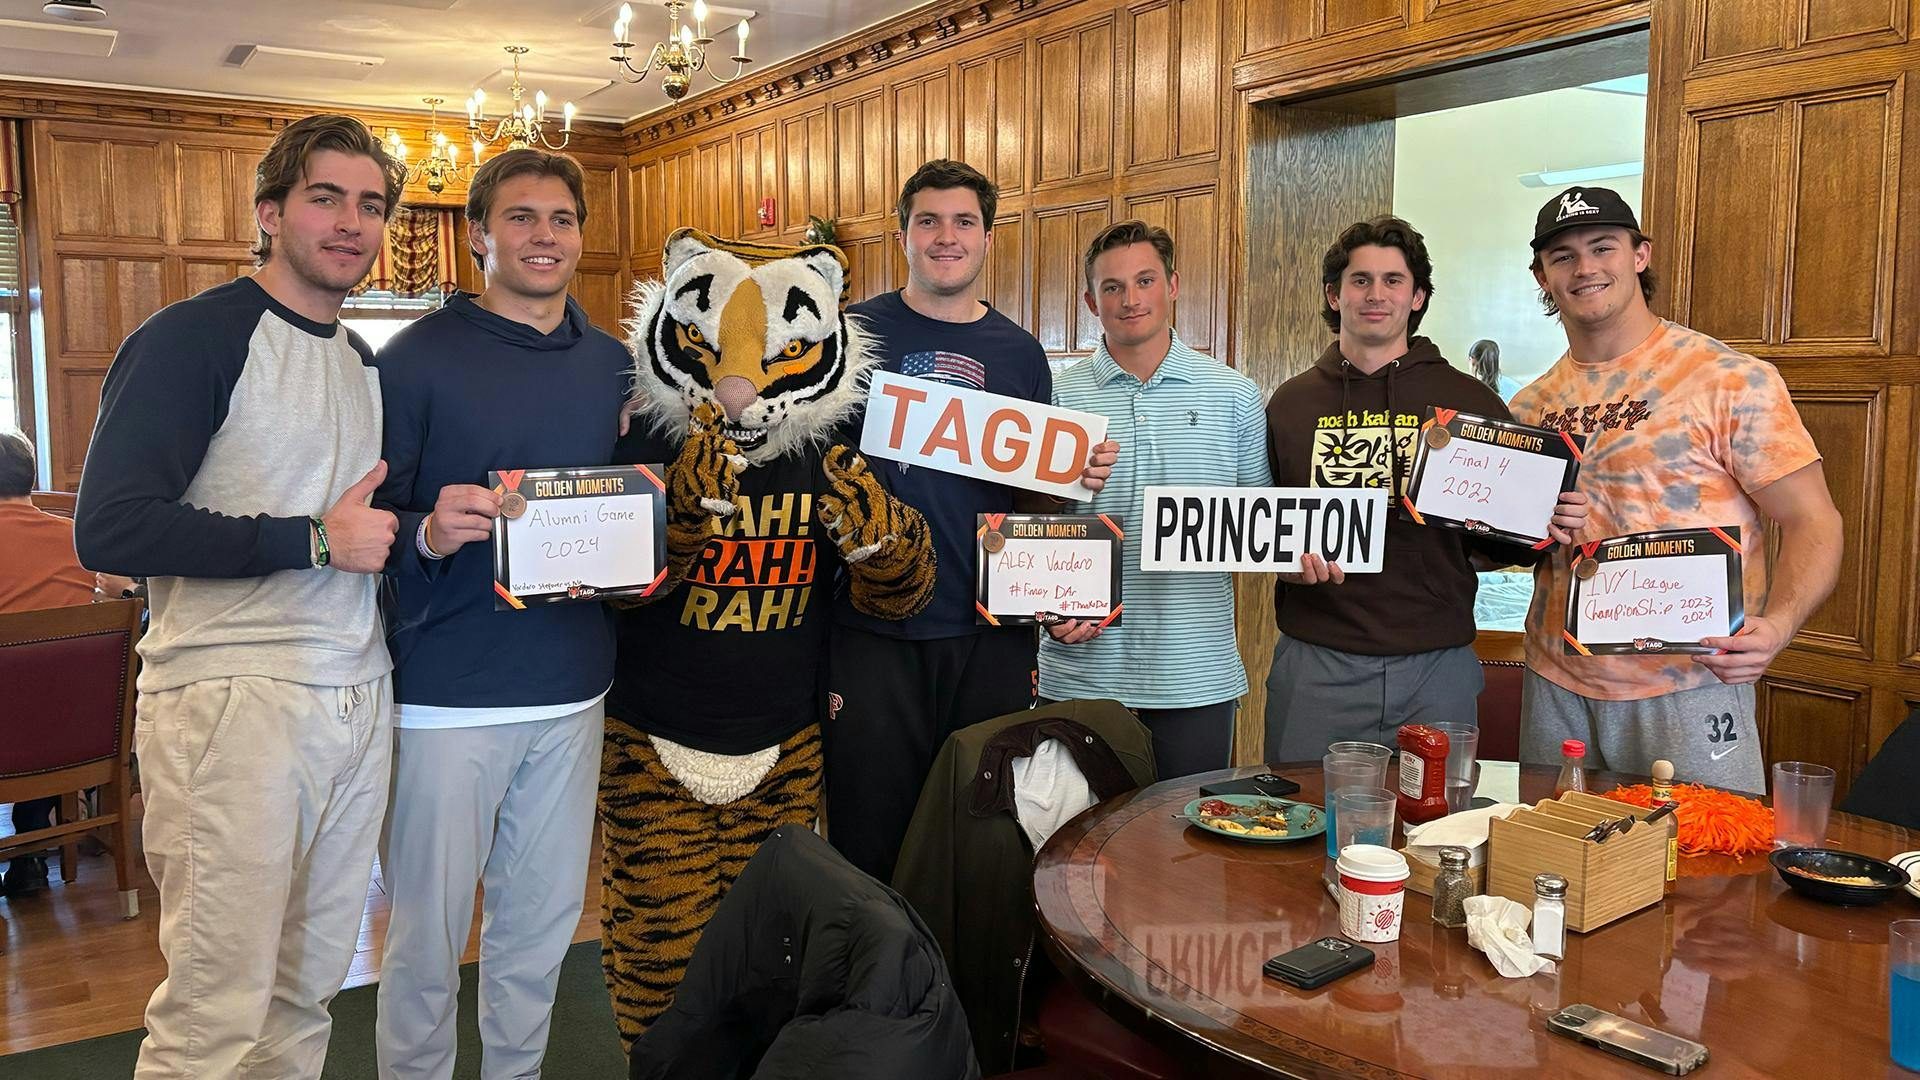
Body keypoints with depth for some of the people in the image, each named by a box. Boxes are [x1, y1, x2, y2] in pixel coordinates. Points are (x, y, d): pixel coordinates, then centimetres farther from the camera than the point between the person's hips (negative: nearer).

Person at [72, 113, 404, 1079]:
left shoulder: (366, 364, 17)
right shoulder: (192, 338, -7)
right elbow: (110, 529, -16)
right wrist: (316, 540, -15)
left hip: (358, 698, 7)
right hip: (232, 700, -7)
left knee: (308, 989, 13)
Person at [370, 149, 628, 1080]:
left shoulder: (612, 364, 9)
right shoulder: (419, 357, -5)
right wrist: (429, 533, -26)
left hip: (572, 688, 5)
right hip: (445, 693, -4)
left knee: (543, 917, 16)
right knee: (428, 932, 5)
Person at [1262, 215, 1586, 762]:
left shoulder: (1469, 400, 4)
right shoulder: (1291, 402, 6)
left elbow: (1493, 544, 8)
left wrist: (1542, 529, -12)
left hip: (1437, 663, 0)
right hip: (1316, 661, 0)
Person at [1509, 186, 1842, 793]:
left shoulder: (1730, 379, -7)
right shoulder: (1532, 406, 8)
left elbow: (1812, 522, -8)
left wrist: (1776, 625, -25)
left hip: (1689, 684, -4)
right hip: (1555, 686, 5)